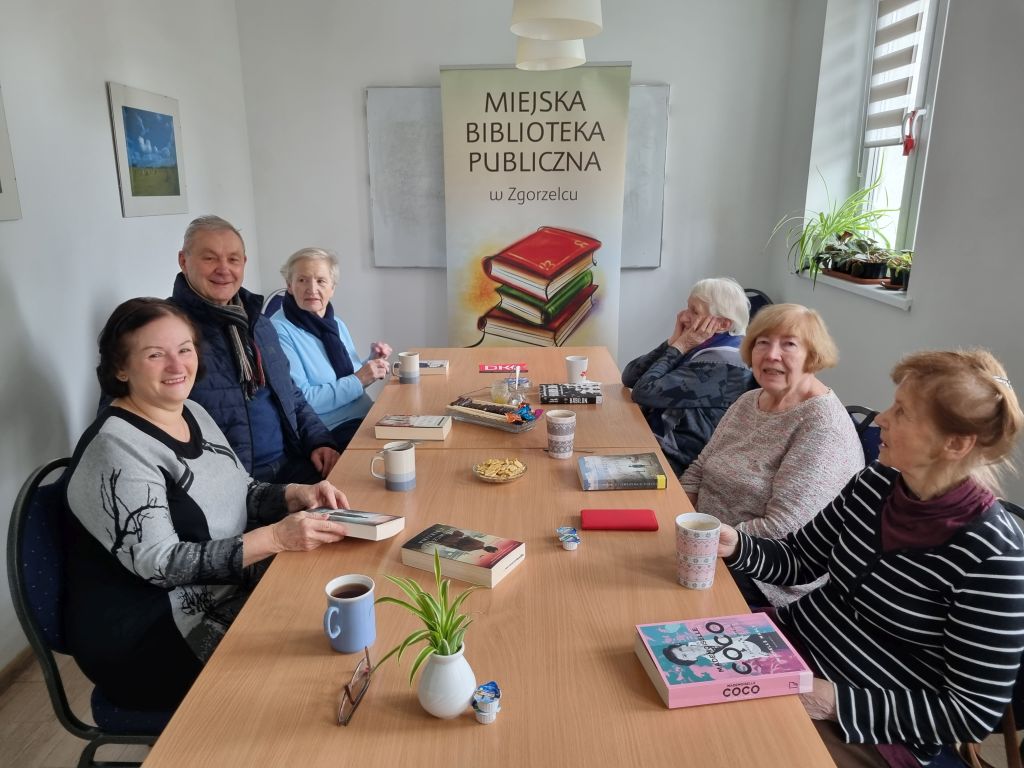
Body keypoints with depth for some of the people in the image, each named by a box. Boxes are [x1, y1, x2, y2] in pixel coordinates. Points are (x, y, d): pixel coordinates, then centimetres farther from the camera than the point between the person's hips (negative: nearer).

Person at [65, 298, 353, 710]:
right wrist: (277, 537, -31)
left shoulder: (194, 413, 5)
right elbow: (161, 564, -23)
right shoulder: (113, 448, -19)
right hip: (149, 637, -7)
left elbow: (239, 494, 13)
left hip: (229, 591, 8)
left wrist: (295, 495, -8)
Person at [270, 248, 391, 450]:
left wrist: (373, 360, 3)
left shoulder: (337, 324, 11)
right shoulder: (280, 331, -11)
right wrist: (358, 380, -17)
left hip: (369, 418, 7)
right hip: (329, 434, -7)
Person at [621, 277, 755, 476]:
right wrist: (673, 341, -7)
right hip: (651, 442, 8)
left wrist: (680, 347, -13)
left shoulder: (722, 363, -19)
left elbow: (644, 393, -24)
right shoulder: (699, 348, 6)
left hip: (673, 460, -8)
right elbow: (629, 378, 2)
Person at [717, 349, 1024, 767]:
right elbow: (799, 560, 6)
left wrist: (838, 703, -21)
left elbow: (973, 713, -16)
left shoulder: (990, 555, -23)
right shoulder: (876, 482, -6)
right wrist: (738, 547, -13)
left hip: (870, 729, -5)